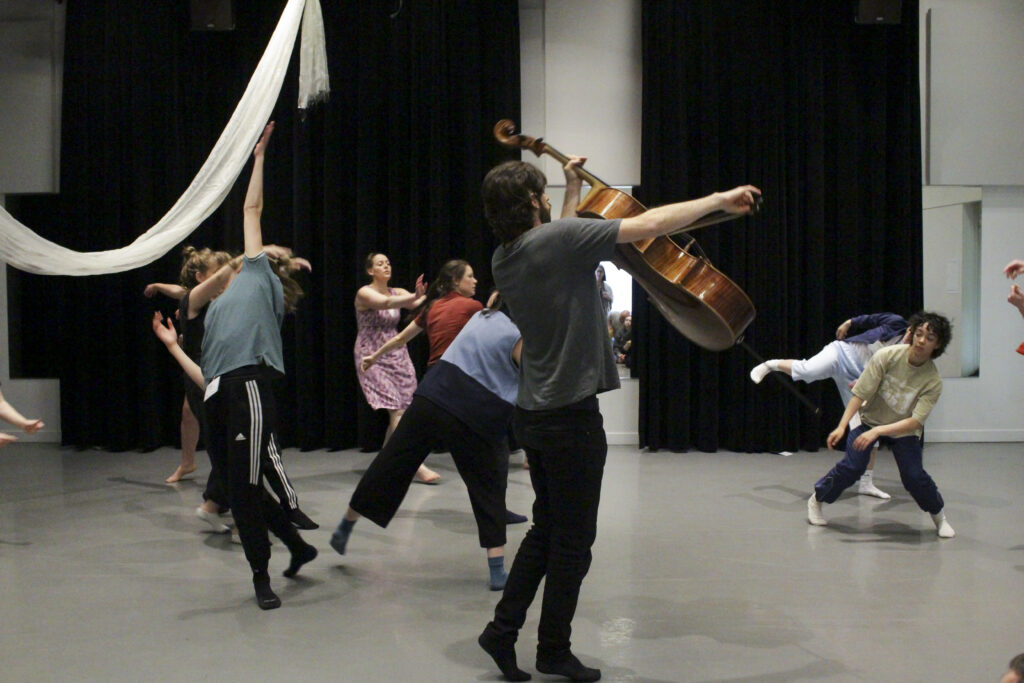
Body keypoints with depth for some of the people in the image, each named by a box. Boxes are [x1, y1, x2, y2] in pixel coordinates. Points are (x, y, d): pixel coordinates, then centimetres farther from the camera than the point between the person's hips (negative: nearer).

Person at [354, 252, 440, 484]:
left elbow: (416, 303, -10)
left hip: (397, 356, 6)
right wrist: (414, 297, -45)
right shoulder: (364, 293, -8)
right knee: (396, 410, -16)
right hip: (372, 358, -6)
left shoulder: (398, 292, 10)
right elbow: (385, 303, -29)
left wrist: (424, 296, -33)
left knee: (401, 411, 2)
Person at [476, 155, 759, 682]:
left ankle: (503, 629, 20)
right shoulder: (556, 237, -17)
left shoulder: (504, 259, 6)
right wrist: (719, 200, -10)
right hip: (571, 416, -8)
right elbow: (648, 225, -19)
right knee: (573, 539, 6)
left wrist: (574, 192, 30)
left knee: (546, 528, 20)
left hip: (533, 414, 8)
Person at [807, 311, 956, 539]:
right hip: (870, 418, 0)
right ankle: (816, 499, 7)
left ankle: (939, 515, 15)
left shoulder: (933, 381, -23)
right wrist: (842, 426, -25)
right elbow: (861, 393, -20)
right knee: (852, 466, -16)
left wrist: (878, 431, -38)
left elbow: (915, 421, -28)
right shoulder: (887, 356, -24)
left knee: (914, 476, -13)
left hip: (903, 430, 0)